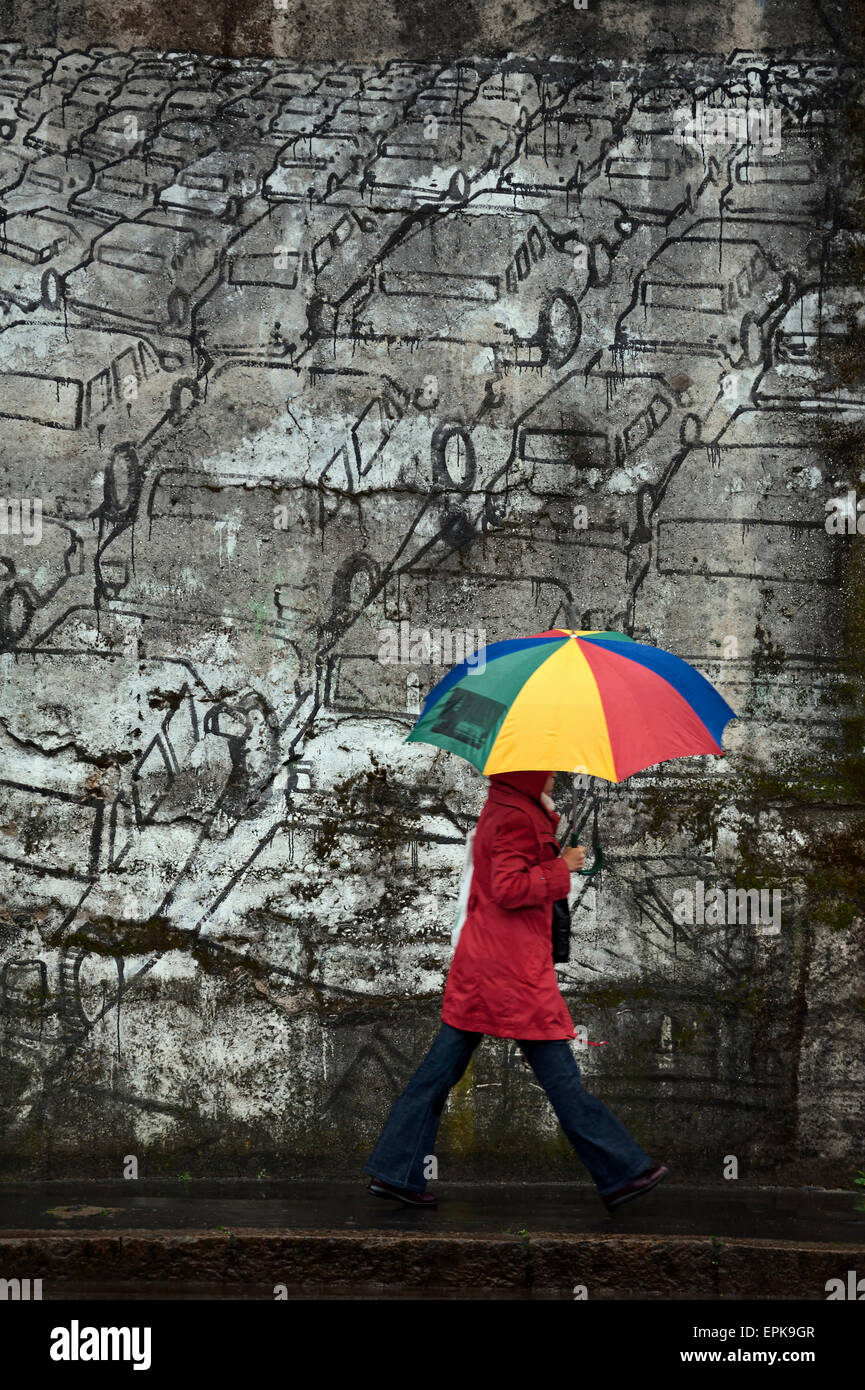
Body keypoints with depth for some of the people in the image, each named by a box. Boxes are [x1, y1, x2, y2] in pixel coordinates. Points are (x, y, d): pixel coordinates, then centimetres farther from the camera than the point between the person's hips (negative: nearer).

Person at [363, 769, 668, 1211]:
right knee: (560, 1073, -2)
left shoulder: (498, 809, 16)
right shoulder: (517, 819, -15)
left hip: (478, 961, 10)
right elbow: (509, 890, -22)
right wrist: (562, 868, -14)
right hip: (515, 969, -10)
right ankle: (620, 1174, 7)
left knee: (442, 1067, 9)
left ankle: (394, 1172, 11)